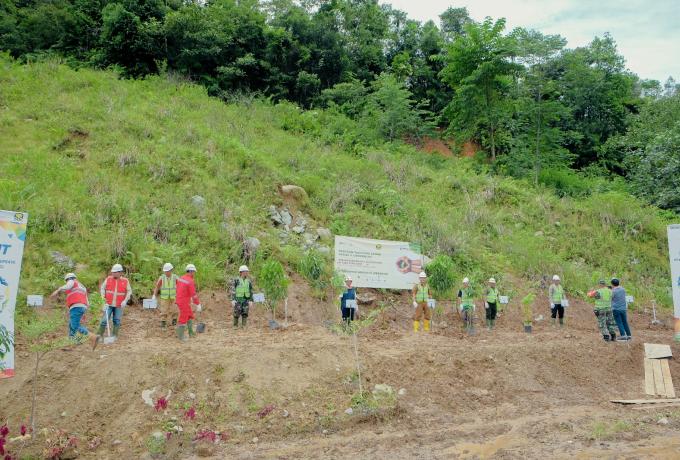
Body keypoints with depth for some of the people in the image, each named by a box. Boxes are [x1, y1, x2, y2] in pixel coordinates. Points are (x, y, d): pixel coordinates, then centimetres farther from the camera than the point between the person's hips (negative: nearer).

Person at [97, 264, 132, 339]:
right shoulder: (108, 279, 1)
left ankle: (115, 336, 16)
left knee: (117, 321, 6)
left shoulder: (125, 281, -1)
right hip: (109, 304, 0)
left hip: (119, 305, 0)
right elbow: (102, 287, 9)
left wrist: (125, 300, -8)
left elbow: (129, 291, 3)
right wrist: (103, 297, -2)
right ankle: (99, 335, 7)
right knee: (104, 320, -2)